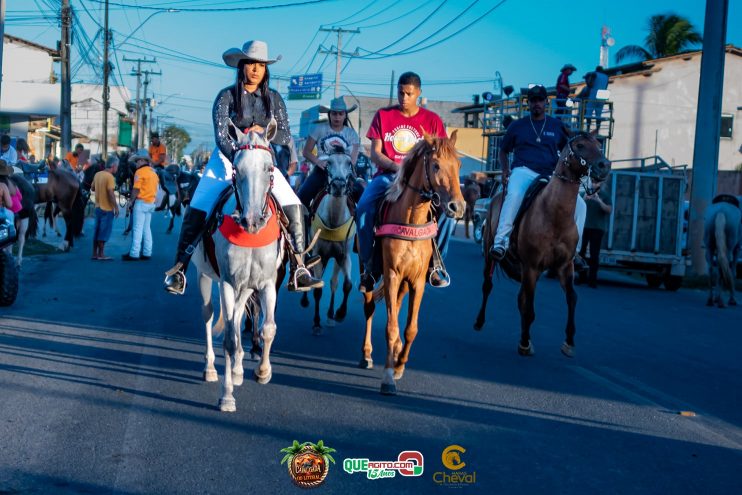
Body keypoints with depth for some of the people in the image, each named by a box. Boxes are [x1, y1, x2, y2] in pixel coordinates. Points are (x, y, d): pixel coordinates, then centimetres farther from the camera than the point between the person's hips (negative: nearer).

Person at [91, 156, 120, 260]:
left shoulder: (97, 174, 7)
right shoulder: (109, 176, -17)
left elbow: (92, 188, 17)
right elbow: (111, 193, -22)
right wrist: (116, 207, -16)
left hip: (98, 207, 8)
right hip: (107, 208, -8)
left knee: (97, 231, 13)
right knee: (104, 232, 0)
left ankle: (95, 253, 18)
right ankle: (101, 254, 3)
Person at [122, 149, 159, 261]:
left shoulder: (140, 172, -12)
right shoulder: (153, 172, 14)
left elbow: (136, 189, -16)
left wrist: (130, 201, -8)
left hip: (141, 202, -8)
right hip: (151, 203, 8)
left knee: (137, 229, -6)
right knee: (146, 229, 12)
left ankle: (134, 254, -7)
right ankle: (147, 253, 13)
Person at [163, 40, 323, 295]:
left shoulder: (274, 99, 5)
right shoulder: (226, 96, -3)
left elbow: (285, 136, 4)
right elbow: (221, 136, -11)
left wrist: (262, 130, -15)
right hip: (227, 159, -2)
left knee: (293, 205, -16)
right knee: (197, 210, -16)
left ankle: (298, 271, -11)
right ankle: (179, 269, -4)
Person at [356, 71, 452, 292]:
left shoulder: (432, 119, 6)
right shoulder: (383, 115, 7)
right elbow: (375, 153, 2)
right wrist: (396, 167, -16)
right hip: (388, 175, 0)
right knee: (363, 207, -29)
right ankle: (368, 266, -14)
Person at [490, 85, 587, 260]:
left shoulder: (558, 126, 16)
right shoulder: (517, 126, 12)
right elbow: (503, 151, 20)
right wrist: (505, 170, 4)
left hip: (551, 176, 3)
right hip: (524, 172, -3)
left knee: (579, 204, -12)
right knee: (514, 195, -37)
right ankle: (501, 241, -38)